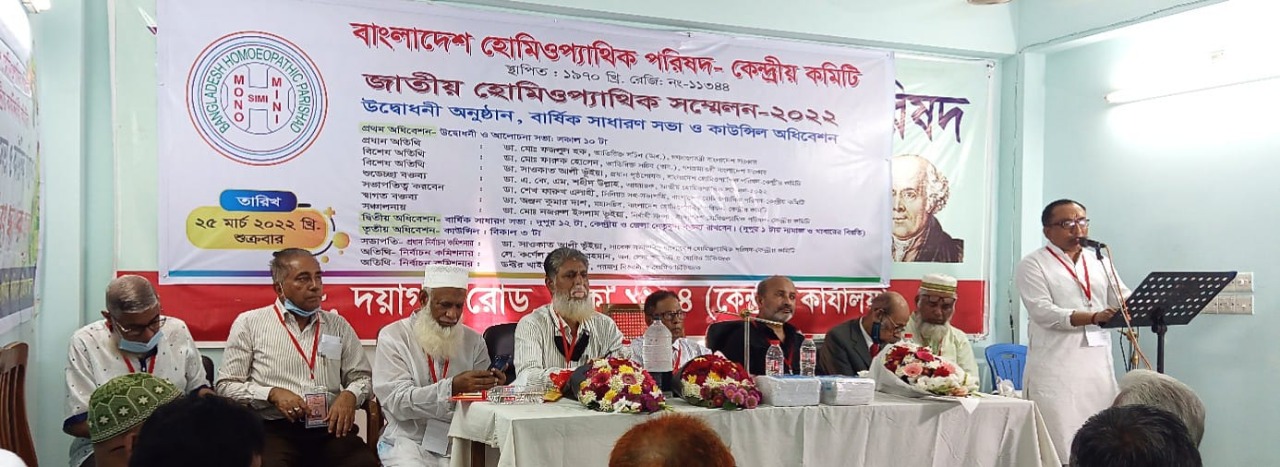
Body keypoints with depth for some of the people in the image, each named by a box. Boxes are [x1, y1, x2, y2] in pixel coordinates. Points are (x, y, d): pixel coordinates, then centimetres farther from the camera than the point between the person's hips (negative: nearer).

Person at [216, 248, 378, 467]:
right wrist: (273, 393, -10)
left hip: (330, 428, 2)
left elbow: (362, 377, 17)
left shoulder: (338, 325, 16)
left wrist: (349, 395, -5)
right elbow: (226, 385, 6)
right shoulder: (249, 323, 8)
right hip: (275, 429, -2)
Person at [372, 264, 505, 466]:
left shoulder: (474, 341, 9)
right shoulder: (393, 337, 0)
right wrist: (451, 387, -26)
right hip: (409, 440, -3)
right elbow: (398, 401, -12)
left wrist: (491, 387, -15)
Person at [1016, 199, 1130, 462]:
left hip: (1099, 364, 5)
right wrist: (1094, 317, -25)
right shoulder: (1033, 264, -1)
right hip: (1055, 366, -5)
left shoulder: (1100, 263, 18)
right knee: (1059, 438, -6)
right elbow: (1043, 312, -13)